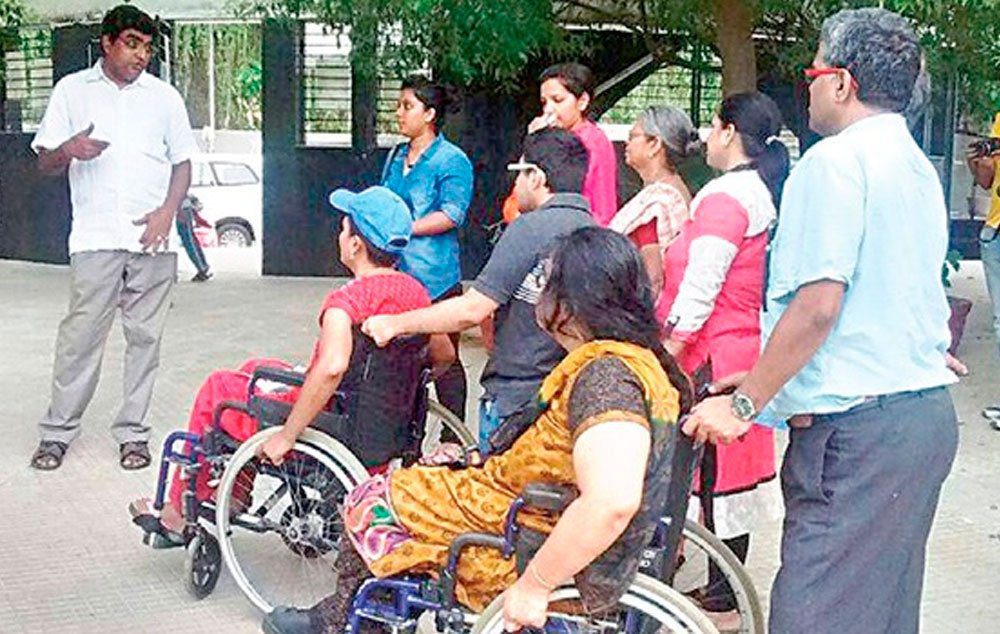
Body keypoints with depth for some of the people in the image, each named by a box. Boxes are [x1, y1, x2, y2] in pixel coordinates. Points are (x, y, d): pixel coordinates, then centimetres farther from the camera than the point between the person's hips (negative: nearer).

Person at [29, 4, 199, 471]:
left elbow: (183, 162, 13)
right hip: (95, 236, -1)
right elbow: (46, 164, 8)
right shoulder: (72, 90, 9)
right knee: (80, 333, -3)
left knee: (145, 336, 3)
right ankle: (58, 430, 9)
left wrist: (167, 212, -4)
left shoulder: (164, 96, 12)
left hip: (151, 237, 1)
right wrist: (70, 149, -15)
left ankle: (132, 432, 12)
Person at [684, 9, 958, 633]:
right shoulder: (919, 167, 18)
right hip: (929, 413, 10)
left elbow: (817, 305, -20)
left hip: (856, 427, -10)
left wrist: (743, 404, -12)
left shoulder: (835, 161, -12)